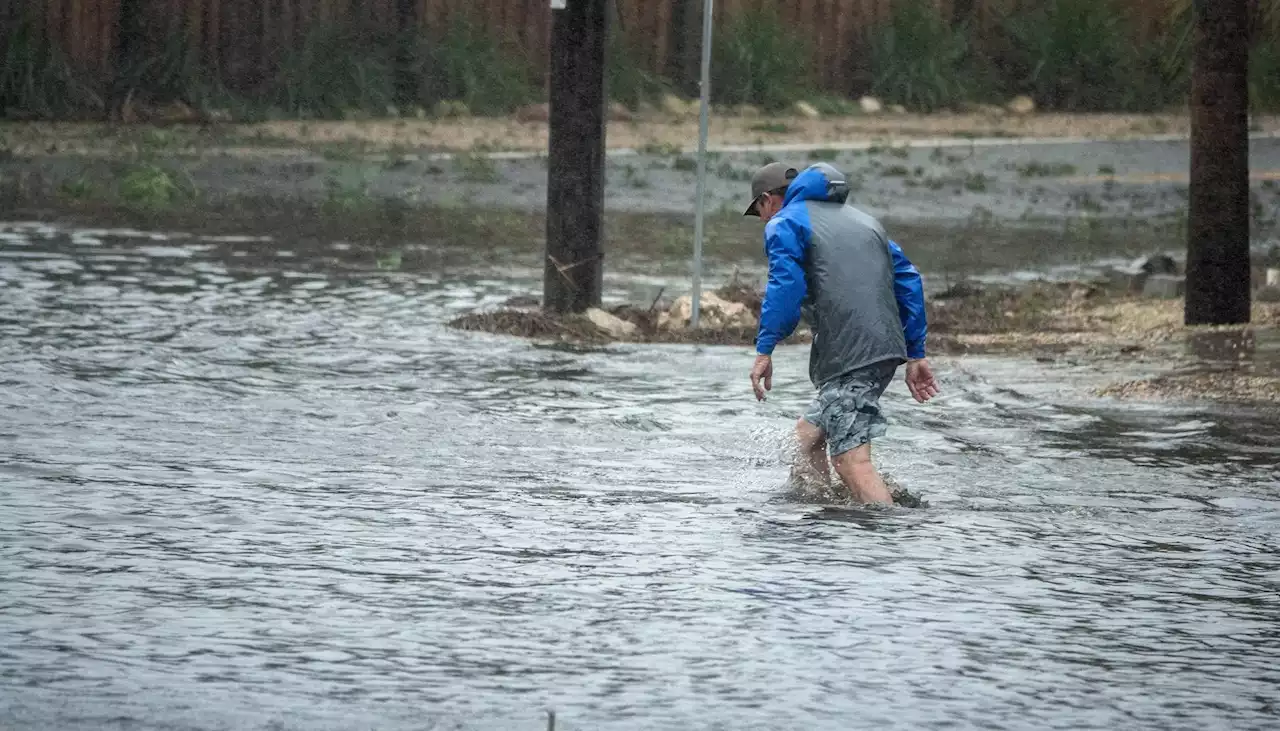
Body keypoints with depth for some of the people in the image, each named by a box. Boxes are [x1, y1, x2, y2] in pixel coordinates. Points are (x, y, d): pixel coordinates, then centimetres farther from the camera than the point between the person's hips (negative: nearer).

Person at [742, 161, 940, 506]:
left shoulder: (785, 223, 4)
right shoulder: (863, 220, 28)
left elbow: (785, 286, -14)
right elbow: (908, 281, 23)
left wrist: (764, 350, -14)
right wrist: (916, 355, 23)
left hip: (846, 357, -9)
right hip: (887, 349, 9)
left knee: (852, 460, -14)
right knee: (808, 435, 21)